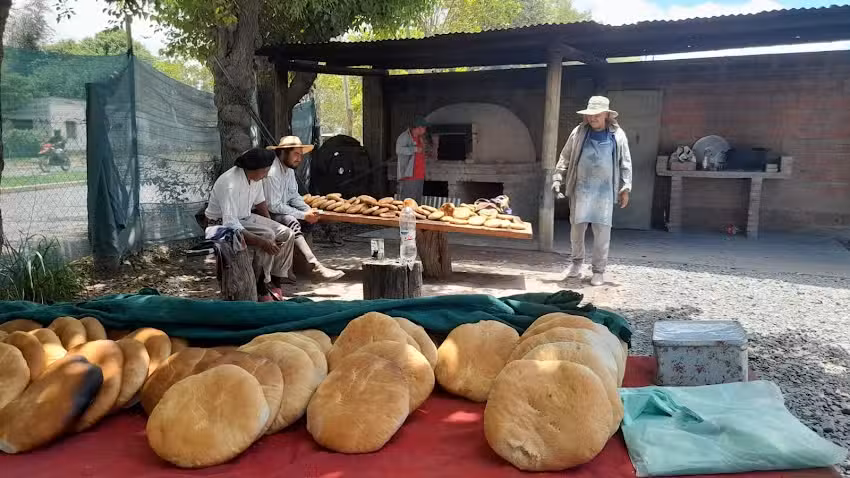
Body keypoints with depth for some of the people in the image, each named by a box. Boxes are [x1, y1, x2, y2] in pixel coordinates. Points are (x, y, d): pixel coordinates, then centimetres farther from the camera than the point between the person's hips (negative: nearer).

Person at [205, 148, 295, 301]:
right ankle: (261, 287, -19)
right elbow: (231, 225, -36)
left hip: (245, 217, 8)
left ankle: (275, 281, 0)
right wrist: (262, 241, -41)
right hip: (222, 223, -8)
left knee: (287, 235, -7)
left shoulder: (255, 178, -6)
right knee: (267, 235, -30)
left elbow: (260, 202, 13)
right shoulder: (231, 185, -32)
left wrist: (272, 225, 6)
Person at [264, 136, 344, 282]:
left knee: (310, 219, -8)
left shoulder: (289, 168, 8)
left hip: (282, 211, 10)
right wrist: (303, 215, -22)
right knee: (291, 222, -34)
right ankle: (316, 268, -40)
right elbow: (274, 206, -23)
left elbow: (294, 195, 13)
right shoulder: (272, 173, -21)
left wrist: (309, 210, -7)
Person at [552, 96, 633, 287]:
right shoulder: (579, 132, 3)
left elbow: (625, 164, 6)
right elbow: (565, 157, 7)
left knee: (602, 231, 0)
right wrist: (558, 178, -2)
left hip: (605, 191, -1)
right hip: (581, 189, 1)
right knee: (576, 227, 7)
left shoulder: (617, 135, 2)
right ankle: (577, 261, 28)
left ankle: (598, 270, 10)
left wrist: (625, 189, 2)